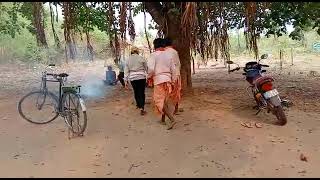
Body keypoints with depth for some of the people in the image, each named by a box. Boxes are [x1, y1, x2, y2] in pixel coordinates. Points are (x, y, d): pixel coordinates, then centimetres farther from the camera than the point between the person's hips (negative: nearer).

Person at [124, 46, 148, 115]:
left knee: (136, 91, 19)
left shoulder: (128, 59, 5)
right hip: (141, 77, -3)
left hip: (132, 78, 3)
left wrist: (126, 81, 9)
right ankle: (141, 108, -11)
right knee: (142, 92, -1)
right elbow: (146, 68, 4)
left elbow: (126, 71, 5)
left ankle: (138, 104, 37)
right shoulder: (141, 58, -3)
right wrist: (147, 76, 19)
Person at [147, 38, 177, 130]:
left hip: (159, 80, -6)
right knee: (165, 100, 16)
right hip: (168, 79, 6)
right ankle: (163, 119, 27)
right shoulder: (168, 55, 9)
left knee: (159, 101, -2)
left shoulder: (154, 55, -6)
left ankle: (171, 119, -15)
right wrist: (172, 81, 16)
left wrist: (149, 77, 2)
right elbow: (173, 70, 9)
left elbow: (151, 68, -17)